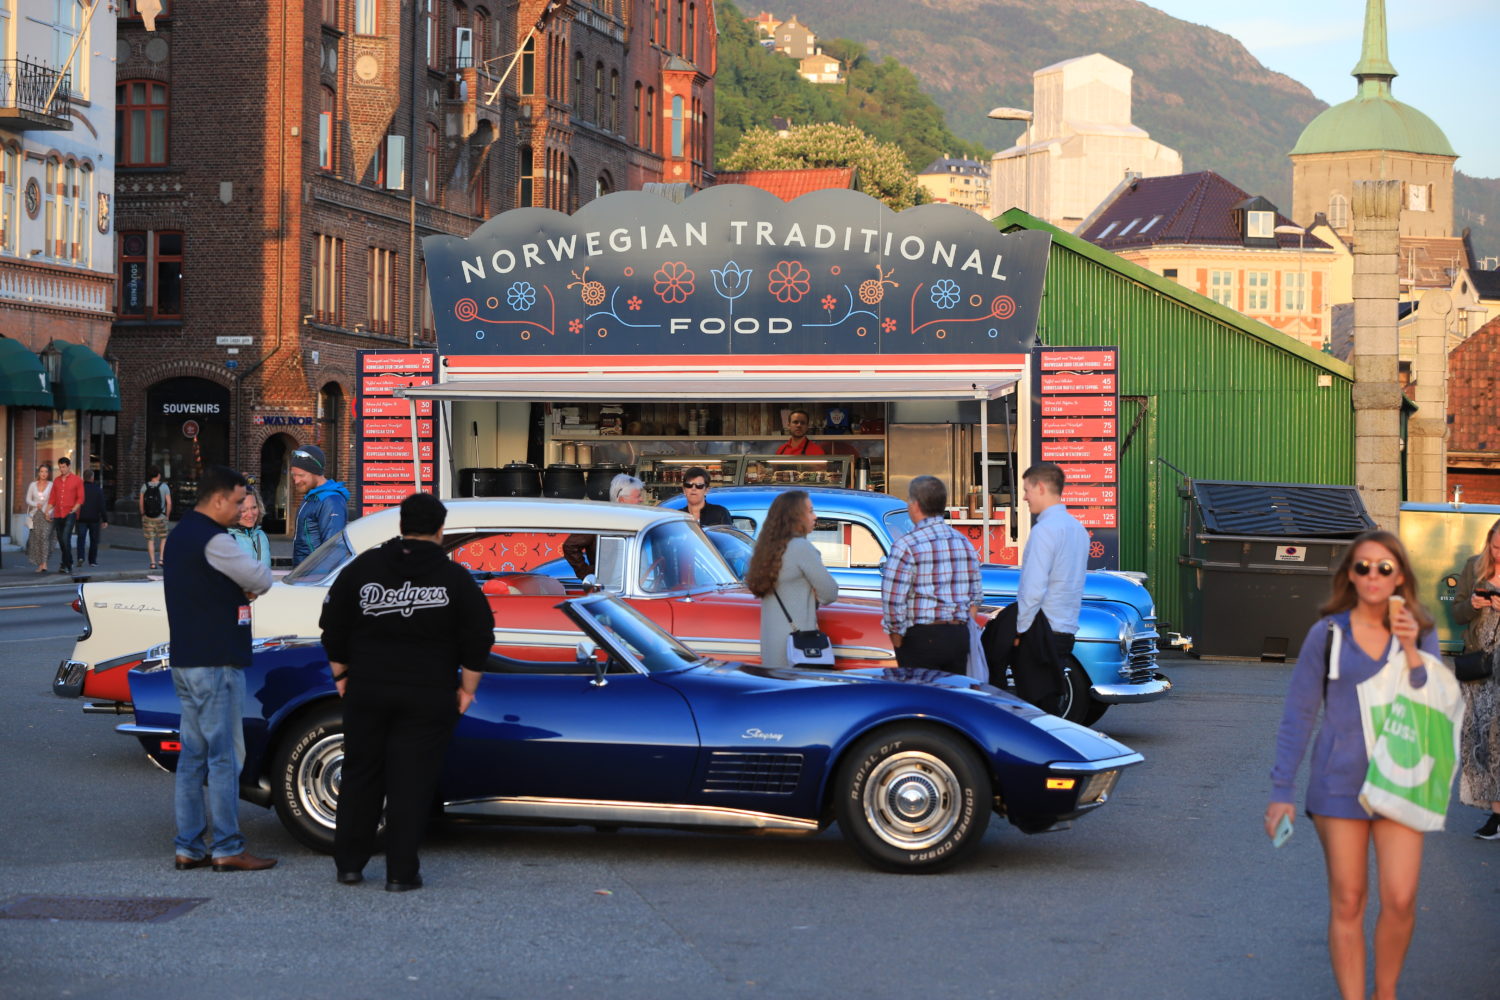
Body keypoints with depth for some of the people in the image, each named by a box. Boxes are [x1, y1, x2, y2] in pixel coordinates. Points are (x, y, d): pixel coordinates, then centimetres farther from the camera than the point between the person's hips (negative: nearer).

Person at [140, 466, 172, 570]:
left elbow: (141, 503, -3)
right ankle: (161, 559, 4)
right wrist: (167, 516, 3)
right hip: (160, 517, -1)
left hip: (147, 518, 1)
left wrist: (143, 515, 9)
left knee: (150, 540, 7)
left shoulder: (144, 486, -2)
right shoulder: (164, 486, -6)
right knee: (163, 538, 16)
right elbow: (169, 503, -9)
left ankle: (153, 562, 2)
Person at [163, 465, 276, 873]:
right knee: (224, 755, -5)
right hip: (215, 663, -10)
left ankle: (188, 847, 12)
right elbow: (261, 579, -15)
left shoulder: (178, 536, 15)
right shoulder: (212, 540, -17)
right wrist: (250, 587, 7)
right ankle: (227, 849, -2)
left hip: (184, 662, 10)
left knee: (193, 754, 10)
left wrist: (240, 590, 3)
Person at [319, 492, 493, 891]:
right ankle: (401, 871, 1)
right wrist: (467, 688, 6)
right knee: (411, 782, 1)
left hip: (367, 693, 2)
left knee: (360, 774, 13)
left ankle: (349, 863, 17)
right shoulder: (455, 578, -3)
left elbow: (333, 628, 7)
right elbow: (478, 638, -3)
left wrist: (341, 675, 16)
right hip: (427, 700, -2)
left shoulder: (363, 568, 3)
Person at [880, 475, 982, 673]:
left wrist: (897, 637, -4)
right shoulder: (965, 543, 11)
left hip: (921, 638, -6)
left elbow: (893, 599, -15)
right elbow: (976, 595, 15)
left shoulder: (907, 545, -11)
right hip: (960, 638, 6)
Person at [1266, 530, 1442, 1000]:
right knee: (1347, 903, 2)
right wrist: (1281, 790, -1)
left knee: (1400, 900, -7)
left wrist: (1412, 652, -18)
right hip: (1340, 782, -1)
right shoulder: (1327, 634, -1)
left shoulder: (1421, 634, 4)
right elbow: (1297, 714, 2)